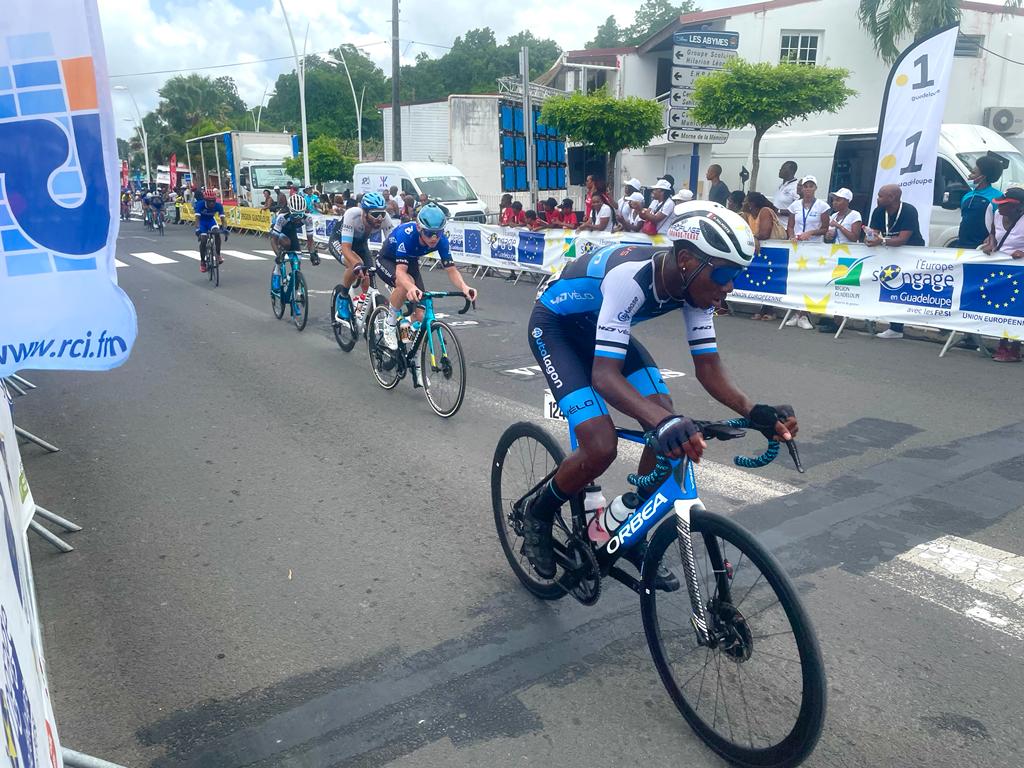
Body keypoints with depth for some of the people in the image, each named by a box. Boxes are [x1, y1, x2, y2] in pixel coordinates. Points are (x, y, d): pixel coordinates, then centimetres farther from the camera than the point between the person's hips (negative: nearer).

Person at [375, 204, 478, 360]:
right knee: (407, 283, -39)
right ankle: (390, 325, -15)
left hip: (410, 262, 5)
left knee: (421, 315, -10)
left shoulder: (441, 240, -27)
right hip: (387, 261, -4)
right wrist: (412, 288, -69)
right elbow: (400, 271, -47)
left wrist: (464, 287, -46)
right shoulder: (406, 234, -40)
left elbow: (451, 269, -24)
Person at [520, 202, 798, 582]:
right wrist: (665, 422, -58)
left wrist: (755, 412, -30)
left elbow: (709, 368, -13)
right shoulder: (631, 276, -38)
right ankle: (537, 511, 7)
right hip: (555, 326, -7)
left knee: (673, 432, -7)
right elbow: (604, 375, -43)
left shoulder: (694, 282, -16)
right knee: (601, 447, -23)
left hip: (598, 327, 7)